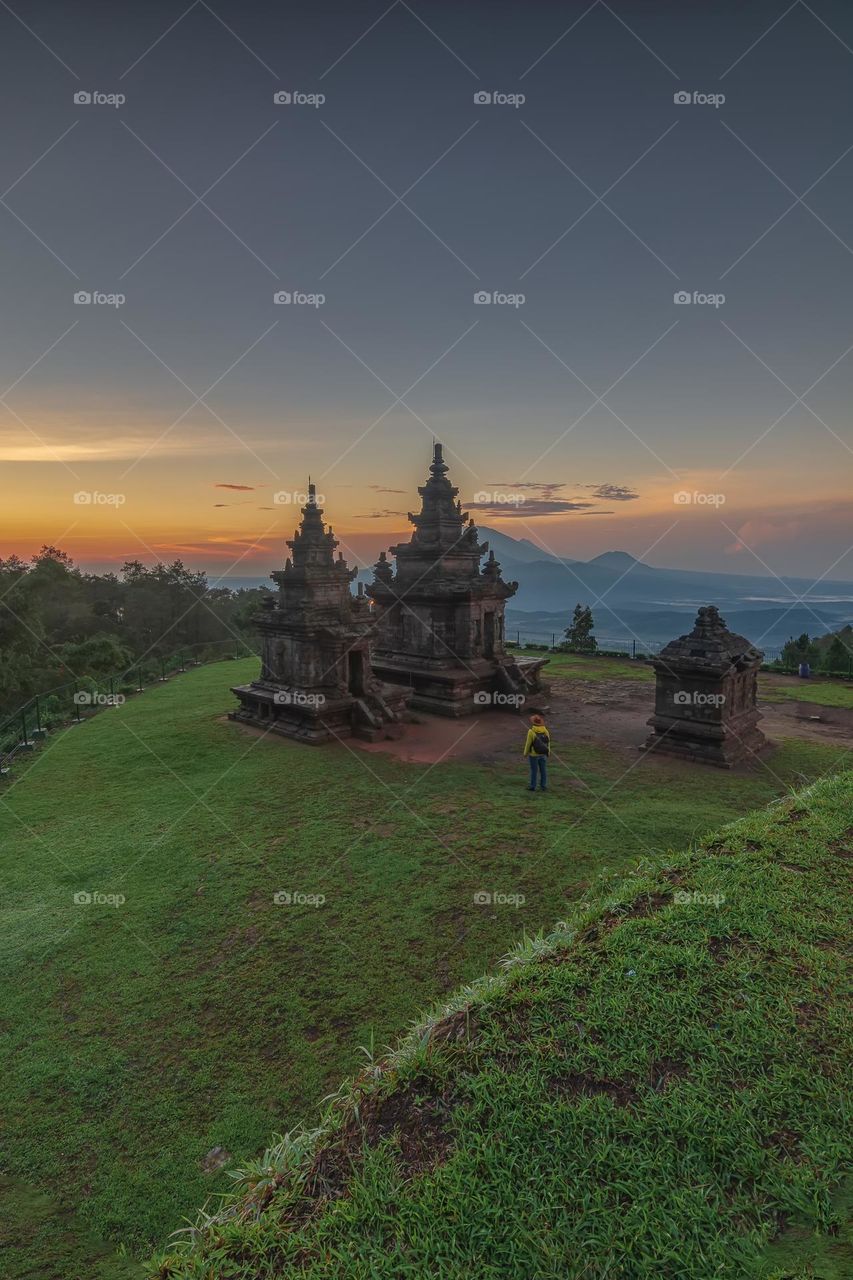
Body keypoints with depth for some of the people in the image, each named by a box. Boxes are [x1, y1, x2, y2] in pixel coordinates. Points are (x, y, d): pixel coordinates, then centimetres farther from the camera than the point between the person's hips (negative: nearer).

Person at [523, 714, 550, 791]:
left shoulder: (531, 731, -19)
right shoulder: (545, 731, -5)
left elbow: (528, 743, -13)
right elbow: (548, 743, 2)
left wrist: (526, 753, 0)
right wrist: (548, 753, 14)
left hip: (533, 754, -4)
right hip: (543, 754, 4)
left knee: (534, 770, 6)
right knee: (543, 770, 11)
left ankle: (533, 786, 15)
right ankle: (543, 786, 17)